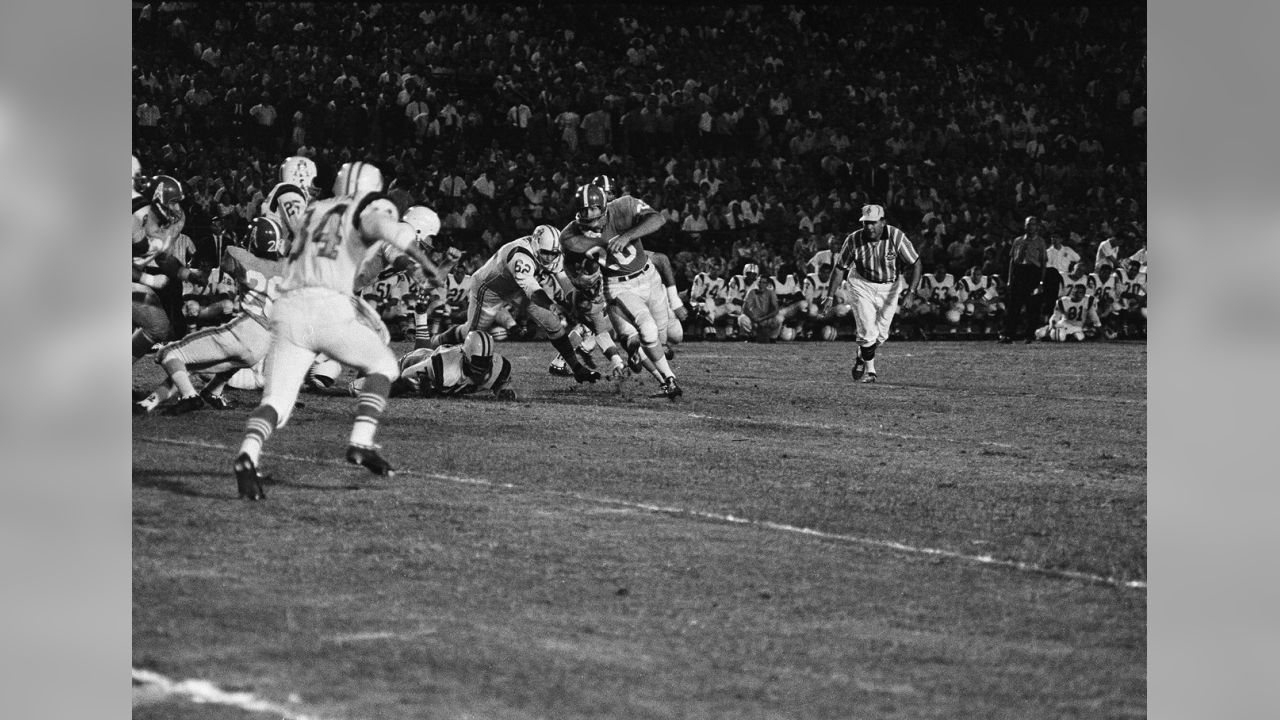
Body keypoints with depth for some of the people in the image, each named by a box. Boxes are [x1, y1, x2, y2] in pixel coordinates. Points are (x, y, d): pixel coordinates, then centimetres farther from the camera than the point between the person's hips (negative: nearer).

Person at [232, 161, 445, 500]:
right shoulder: (369, 209, 12)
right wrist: (425, 262, -13)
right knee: (382, 365, 19)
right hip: (330, 309, -4)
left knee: (277, 402, -1)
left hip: (288, 310, 4)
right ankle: (361, 443, 3)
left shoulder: (314, 212, 29)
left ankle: (248, 454, -30)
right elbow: (391, 229, -12)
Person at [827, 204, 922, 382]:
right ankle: (869, 369, 11)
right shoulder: (853, 240, -19)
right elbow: (840, 267, -6)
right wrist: (830, 295, -9)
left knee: (880, 335, 5)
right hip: (862, 285, -1)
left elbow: (916, 264, -20)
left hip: (889, 287, 1)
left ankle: (862, 356, 35)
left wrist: (911, 291, -32)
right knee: (868, 331, -11)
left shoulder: (896, 237, -23)